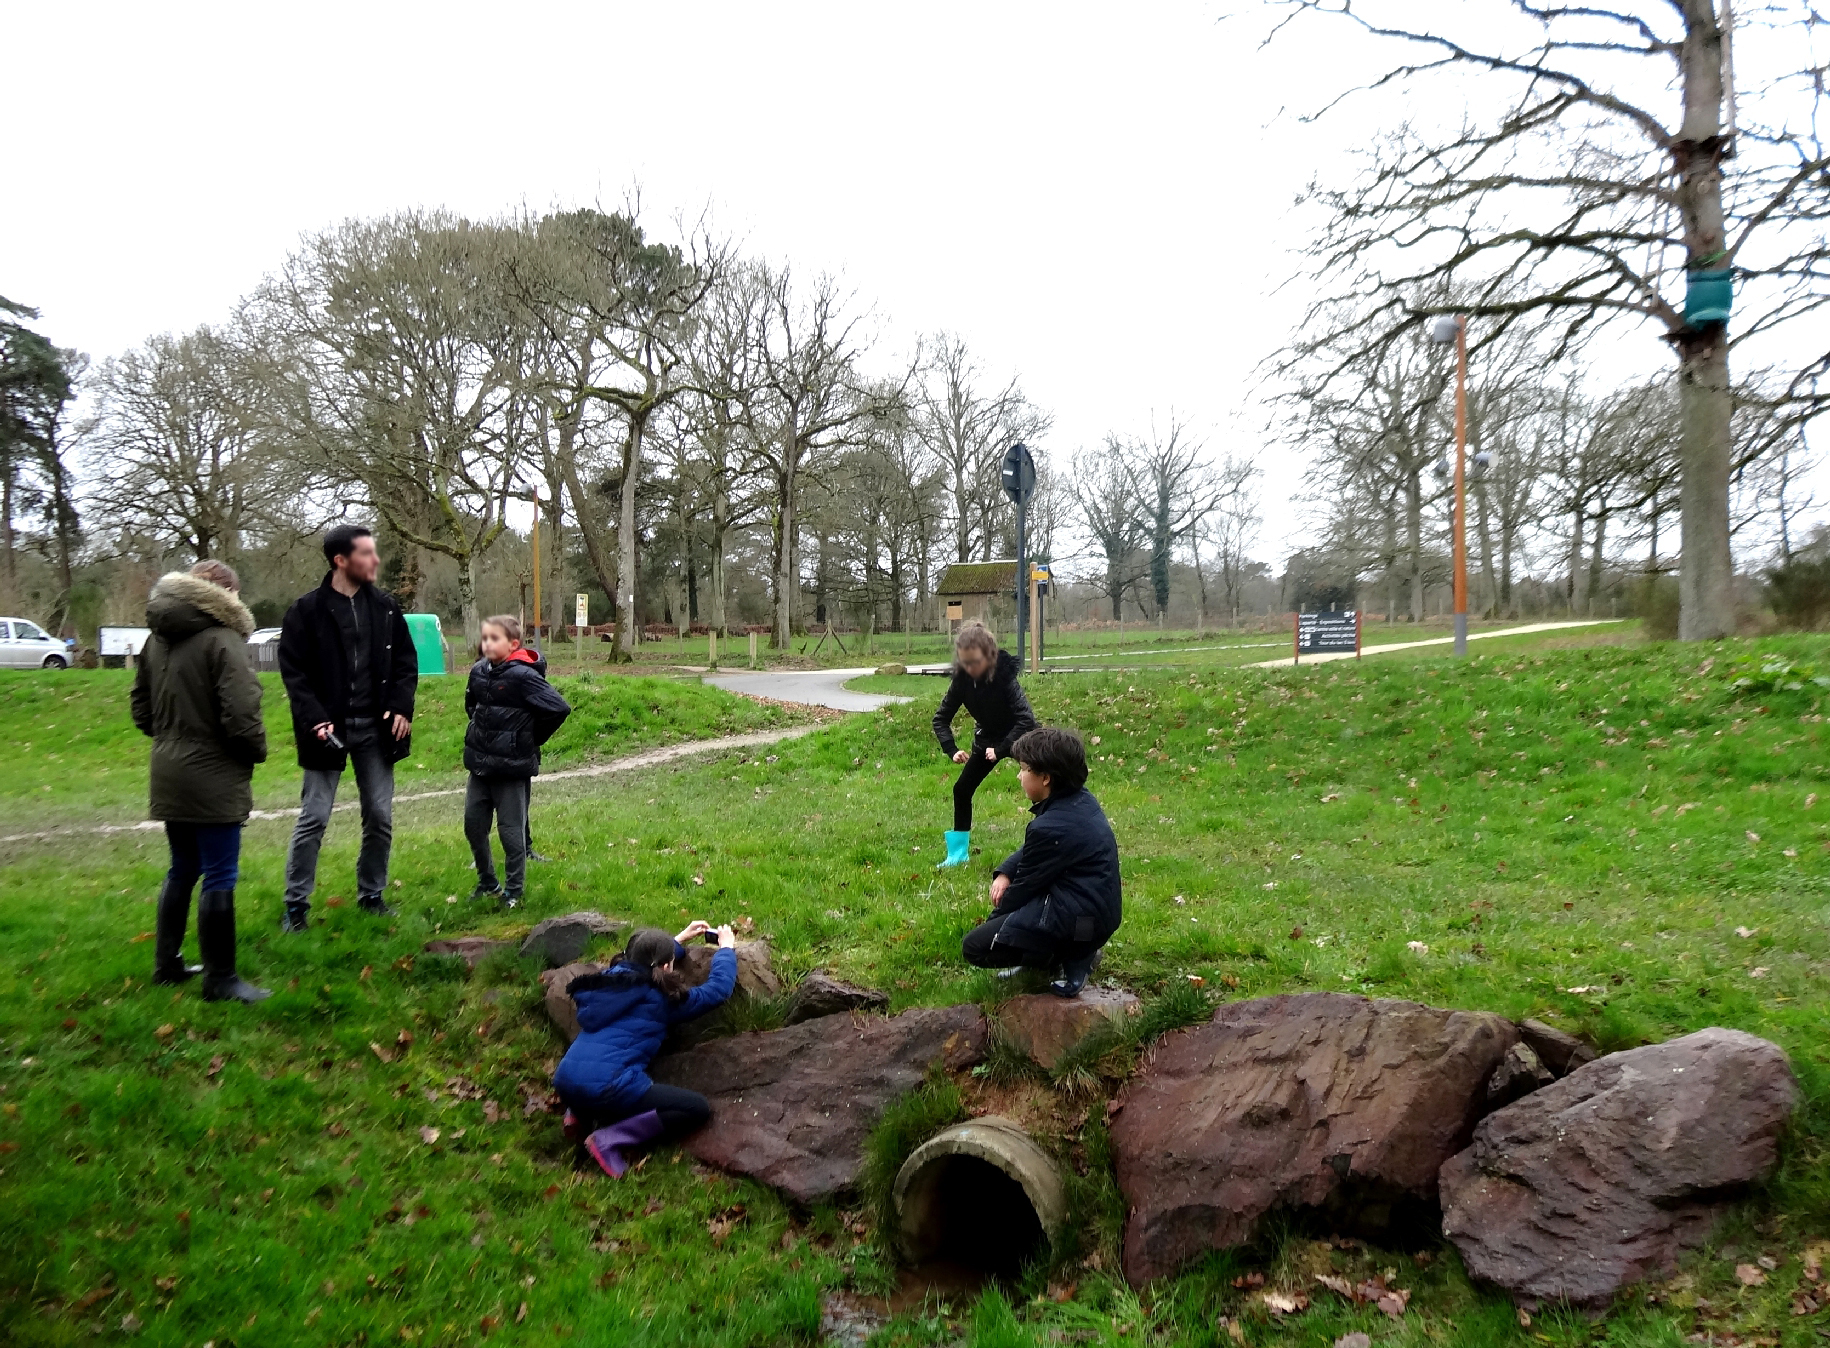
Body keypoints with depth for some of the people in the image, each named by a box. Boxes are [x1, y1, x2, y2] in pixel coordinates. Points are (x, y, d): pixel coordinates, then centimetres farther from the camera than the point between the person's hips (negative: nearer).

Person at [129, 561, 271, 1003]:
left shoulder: (158, 638, 10)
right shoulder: (222, 640, -17)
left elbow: (141, 706, 18)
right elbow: (240, 715, -22)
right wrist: (257, 751, -5)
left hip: (169, 775, 9)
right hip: (213, 777, -9)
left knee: (182, 870, 21)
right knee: (219, 878, -1)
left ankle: (166, 963, 31)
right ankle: (219, 979, 6)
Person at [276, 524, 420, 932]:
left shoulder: (385, 607, 6)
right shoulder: (307, 610, -6)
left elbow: (406, 661, 10)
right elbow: (293, 670, -6)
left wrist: (402, 707, -4)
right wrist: (314, 717, -17)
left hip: (376, 728, 4)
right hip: (329, 729, -4)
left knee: (380, 817, 8)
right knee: (314, 817, 0)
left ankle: (371, 894, 24)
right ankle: (296, 904, 12)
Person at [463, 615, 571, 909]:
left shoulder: (522, 675, -17)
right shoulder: (479, 671, 3)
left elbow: (559, 708, -22)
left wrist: (531, 738, -9)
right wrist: (482, 732, 13)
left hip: (512, 766, -7)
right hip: (480, 763, 7)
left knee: (511, 829, 2)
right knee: (473, 824, 13)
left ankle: (514, 890, 16)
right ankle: (487, 882, 29)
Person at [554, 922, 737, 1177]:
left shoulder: (611, 976, 15)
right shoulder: (660, 998, -2)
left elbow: (643, 959, 40)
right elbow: (718, 989, 9)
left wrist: (679, 940, 44)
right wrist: (726, 948, 26)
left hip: (565, 1081, 8)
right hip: (604, 1087, -8)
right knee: (698, 1109, -1)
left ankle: (583, 1114, 15)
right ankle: (608, 1138, -9)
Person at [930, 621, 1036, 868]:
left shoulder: (1004, 676, -32)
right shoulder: (962, 679, -19)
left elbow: (1026, 719, -38)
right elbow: (941, 717, -11)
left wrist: (1001, 748, -39)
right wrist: (951, 750, -25)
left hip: (1019, 737, -5)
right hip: (987, 738, 5)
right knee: (962, 789, 3)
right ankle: (959, 853, 18)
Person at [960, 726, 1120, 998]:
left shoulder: (1051, 828, -25)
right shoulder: (1081, 800, 4)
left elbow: (1025, 886, -11)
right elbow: (1030, 851, 16)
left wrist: (994, 917, 5)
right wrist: (1004, 873, -1)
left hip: (1080, 919, -10)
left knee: (974, 948, -9)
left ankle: (1073, 957, -4)